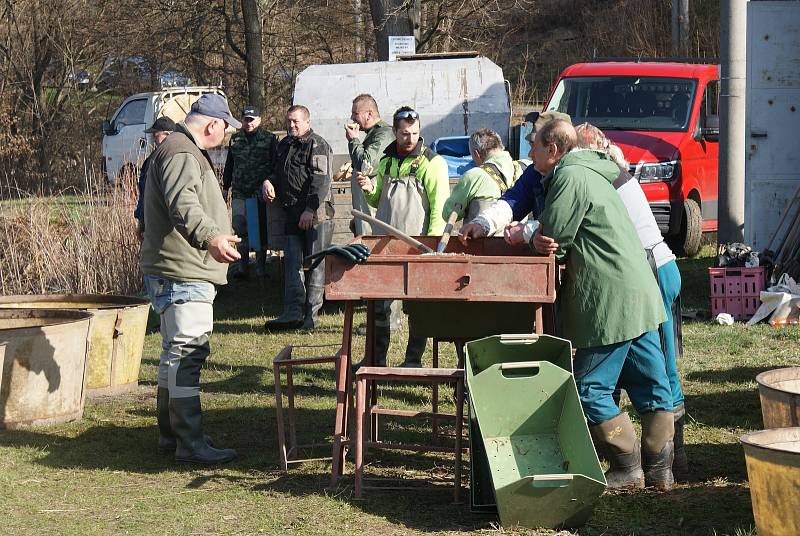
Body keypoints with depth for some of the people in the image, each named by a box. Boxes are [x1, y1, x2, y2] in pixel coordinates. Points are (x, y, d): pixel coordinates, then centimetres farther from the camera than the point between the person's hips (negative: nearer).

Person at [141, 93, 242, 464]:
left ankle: (171, 434, 28)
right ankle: (190, 444, -15)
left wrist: (214, 236, 52)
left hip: (184, 274, 12)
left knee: (176, 354, 18)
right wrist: (210, 236, -50)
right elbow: (183, 204, -34)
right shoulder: (180, 154, -15)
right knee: (188, 353, -13)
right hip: (180, 275, -12)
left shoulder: (186, 152, 21)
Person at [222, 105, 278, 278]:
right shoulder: (236, 139, 13)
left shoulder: (269, 139, 2)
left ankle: (260, 267, 8)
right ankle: (242, 265, 11)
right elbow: (229, 165, 21)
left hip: (261, 192, -3)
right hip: (239, 192, 3)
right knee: (240, 230, 3)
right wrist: (225, 187, 19)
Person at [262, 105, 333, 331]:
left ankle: (311, 314, -1)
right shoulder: (284, 145, 19)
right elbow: (278, 172, 31)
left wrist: (310, 210, -23)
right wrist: (268, 182, 7)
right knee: (292, 263, 3)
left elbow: (321, 180, -16)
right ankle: (293, 312, 2)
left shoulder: (317, 145, -7)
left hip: (316, 213, -8)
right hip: (292, 214, 8)